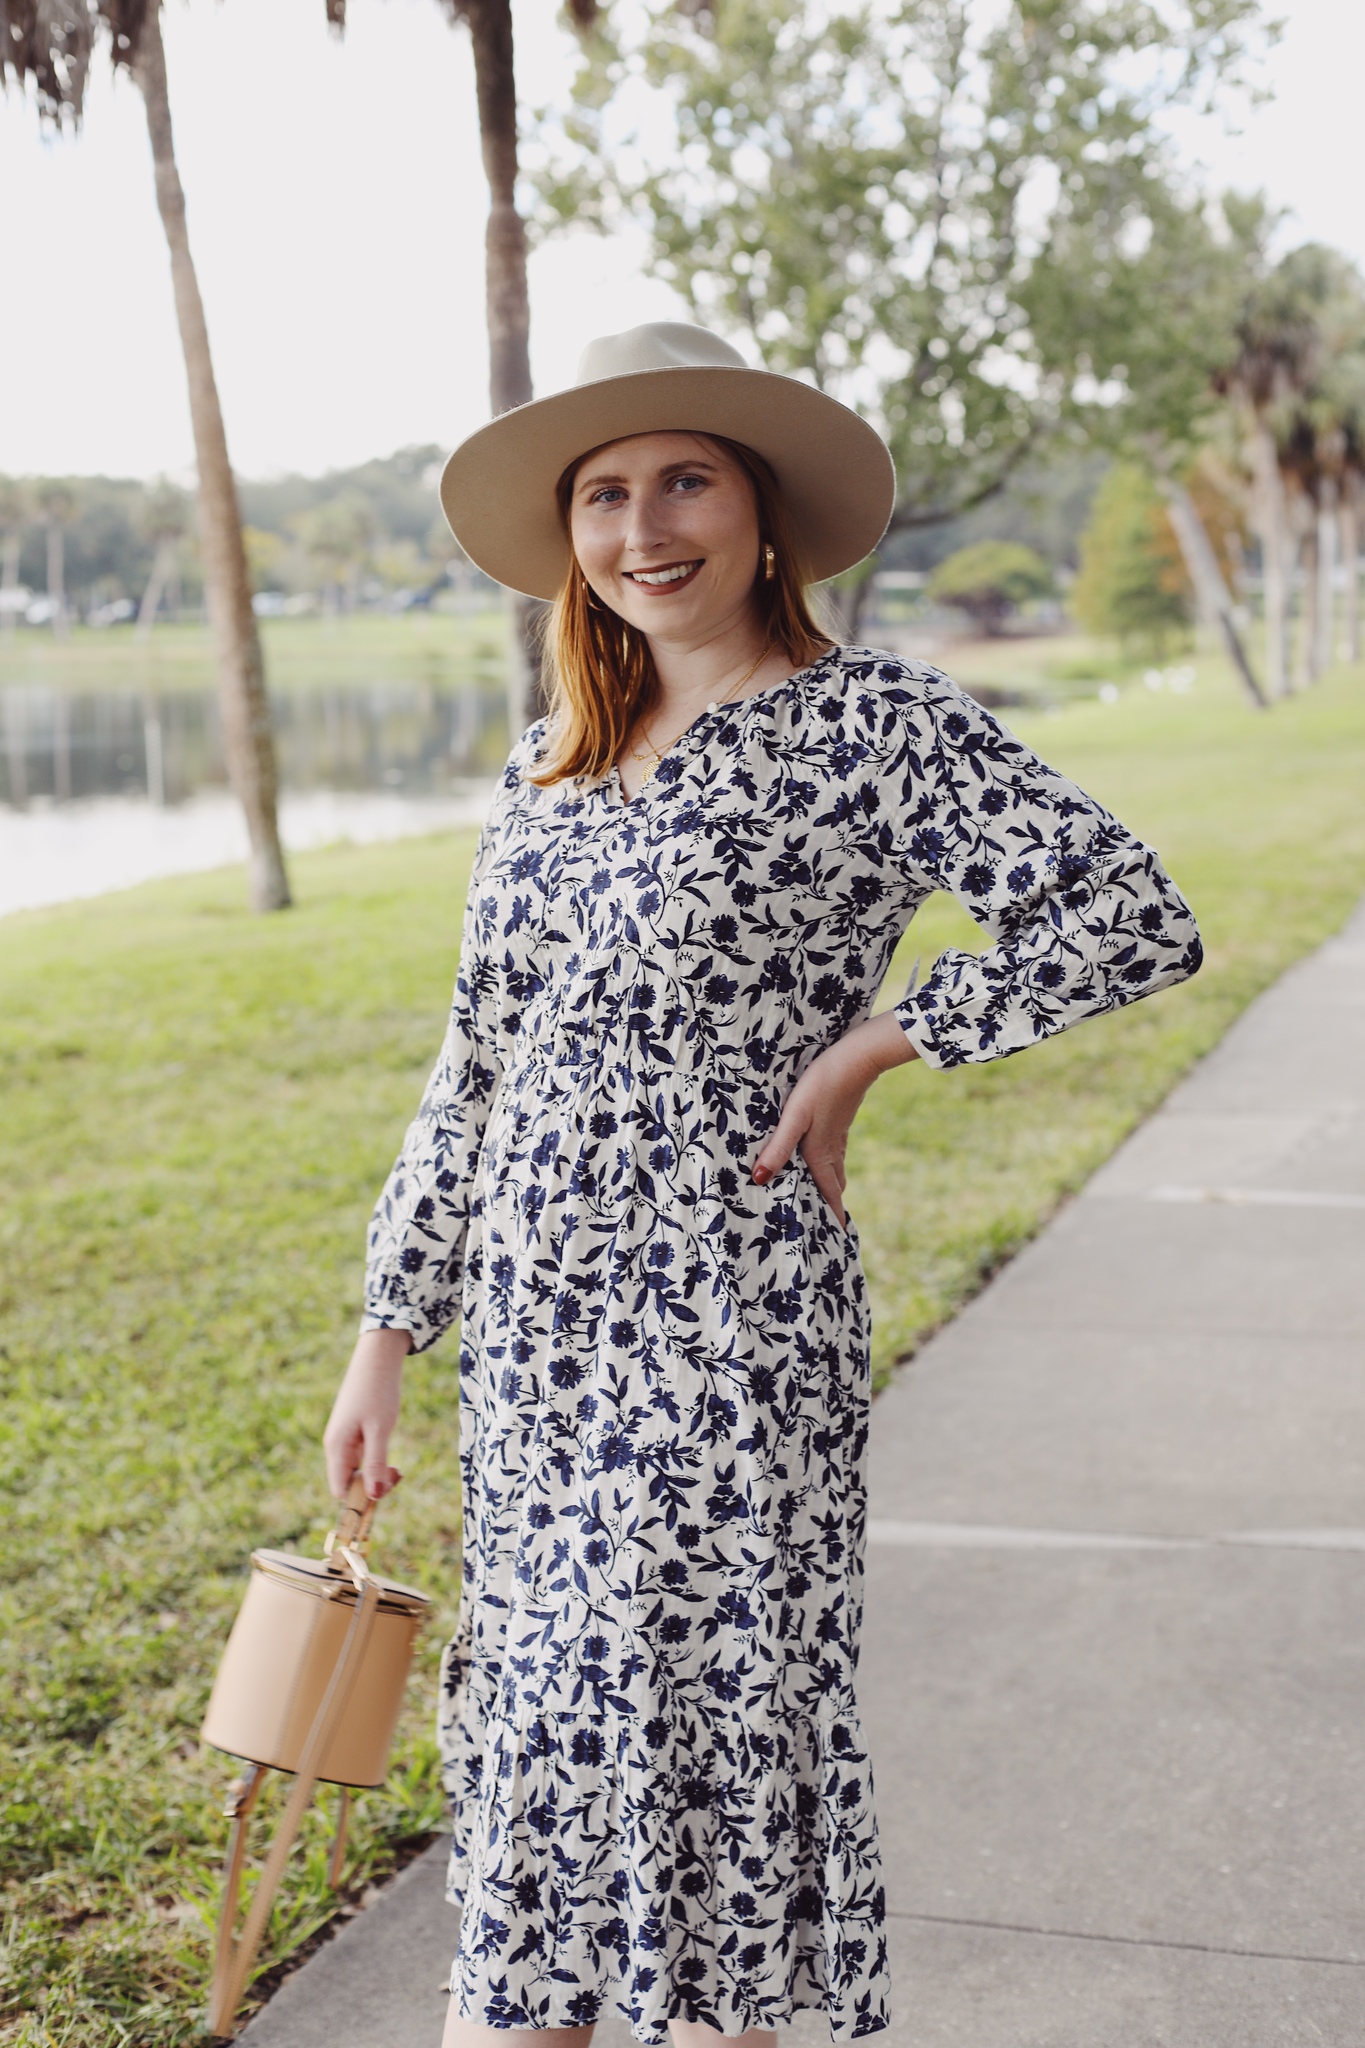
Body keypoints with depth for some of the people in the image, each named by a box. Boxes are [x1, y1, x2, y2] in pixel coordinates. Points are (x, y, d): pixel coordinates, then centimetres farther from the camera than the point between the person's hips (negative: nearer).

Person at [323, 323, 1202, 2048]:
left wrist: (869, 1044, -13)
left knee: (683, 1718, 2)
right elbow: (478, 1062, 15)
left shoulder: (868, 721, -8)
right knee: (549, 1721, 15)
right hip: (534, 1323, 6)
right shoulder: (552, 761, 11)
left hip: (722, 1325, -6)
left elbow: (1137, 918, -15)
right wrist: (391, 1331, 15)